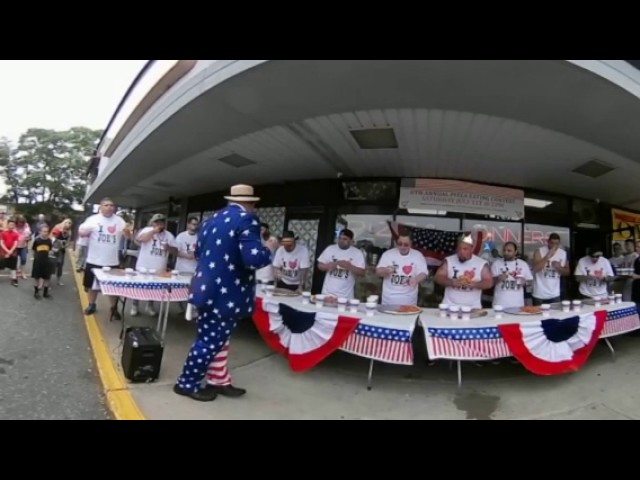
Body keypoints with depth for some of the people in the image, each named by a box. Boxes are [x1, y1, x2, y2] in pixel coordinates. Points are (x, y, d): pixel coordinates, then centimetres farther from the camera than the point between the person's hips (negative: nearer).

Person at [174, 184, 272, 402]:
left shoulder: (212, 219, 10)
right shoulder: (246, 219, -16)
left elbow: (198, 252, 22)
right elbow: (253, 258, -29)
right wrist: (268, 250, -9)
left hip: (207, 288, 9)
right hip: (226, 294, -9)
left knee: (212, 339, 17)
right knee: (211, 341, 6)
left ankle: (219, 381, 31)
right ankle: (187, 383, 21)